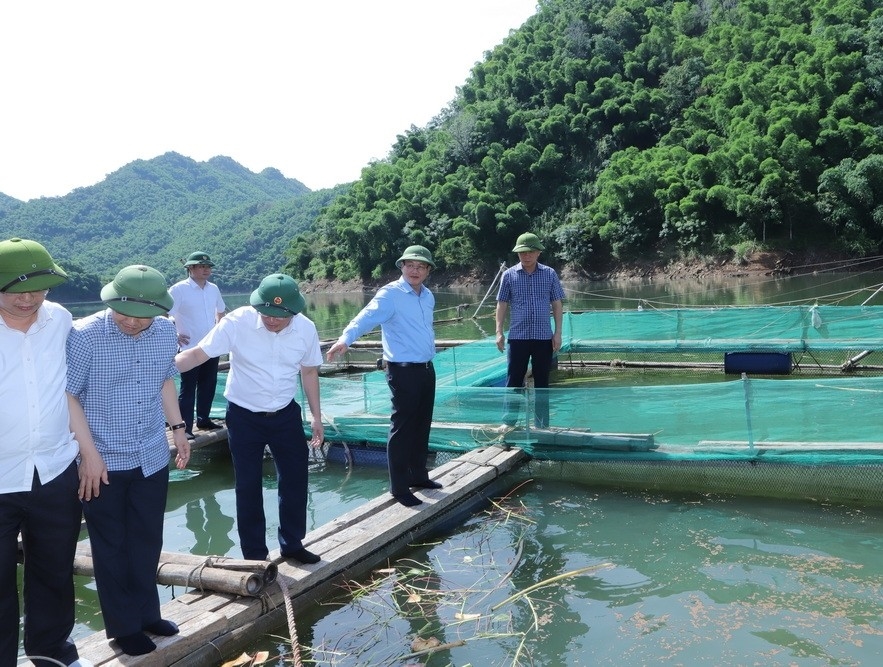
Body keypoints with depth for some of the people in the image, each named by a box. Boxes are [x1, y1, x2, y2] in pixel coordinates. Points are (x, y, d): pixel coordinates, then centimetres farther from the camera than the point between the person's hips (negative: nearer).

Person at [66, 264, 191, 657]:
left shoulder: (166, 332, -2)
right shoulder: (84, 335, -19)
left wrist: (177, 427, 14)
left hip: (152, 459, 4)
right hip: (103, 462, -4)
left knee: (147, 542, 17)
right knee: (112, 548, 10)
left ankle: (147, 613, 35)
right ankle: (124, 627, 26)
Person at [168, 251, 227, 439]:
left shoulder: (213, 289, 7)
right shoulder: (179, 289, -12)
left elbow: (220, 311, 25)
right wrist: (175, 336, -14)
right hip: (190, 349, -6)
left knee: (208, 386, 15)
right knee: (188, 390, -1)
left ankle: (204, 419, 30)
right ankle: (185, 428, 5)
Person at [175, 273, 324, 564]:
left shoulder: (306, 329, -11)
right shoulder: (237, 322, -21)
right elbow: (198, 353, -22)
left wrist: (316, 416, 7)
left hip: (286, 415, 3)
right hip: (244, 416, -3)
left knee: (295, 480, 10)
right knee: (248, 487, 5)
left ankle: (292, 544, 30)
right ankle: (254, 556, 20)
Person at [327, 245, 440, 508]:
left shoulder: (428, 296, 11)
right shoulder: (390, 294, -13)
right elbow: (368, 316, -30)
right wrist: (346, 338, -46)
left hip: (426, 368, 8)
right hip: (403, 370, -8)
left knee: (422, 425, 15)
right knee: (402, 427, -3)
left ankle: (418, 475, 30)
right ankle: (399, 487, 5)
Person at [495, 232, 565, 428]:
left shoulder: (549, 274, 2)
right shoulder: (509, 275, 1)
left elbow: (556, 304, 5)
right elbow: (502, 304, 4)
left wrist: (558, 332, 0)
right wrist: (499, 332, -3)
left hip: (544, 337, 1)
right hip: (518, 337, -1)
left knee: (542, 382, 9)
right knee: (514, 381, 3)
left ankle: (542, 424, 18)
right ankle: (508, 422, 11)